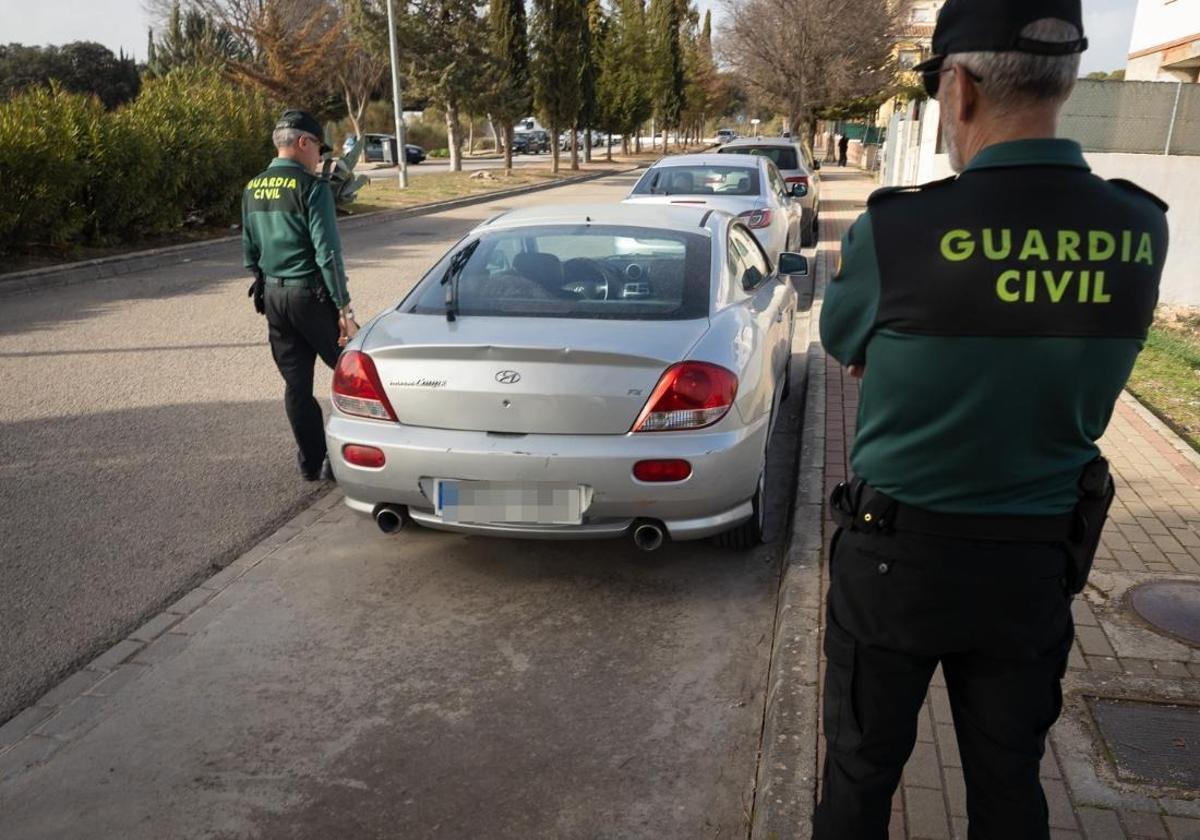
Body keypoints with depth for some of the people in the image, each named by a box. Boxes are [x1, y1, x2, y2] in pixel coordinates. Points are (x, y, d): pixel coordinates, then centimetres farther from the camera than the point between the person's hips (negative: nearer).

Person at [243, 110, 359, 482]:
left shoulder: (252, 189, 9)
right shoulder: (311, 187, -13)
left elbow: (249, 251, 16)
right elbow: (327, 253, -18)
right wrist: (344, 309, -16)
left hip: (272, 296, 7)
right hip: (310, 295, -7)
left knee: (296, 383, 11)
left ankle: (312, 463, 19)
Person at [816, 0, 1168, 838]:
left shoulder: (896, 229, -22)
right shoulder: (1140, 233, -8)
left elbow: (842, 342, -3)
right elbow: (1048, 357, 4)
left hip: (898, 552, -3)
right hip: (1038, 558, 4)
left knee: (863, 769, 18)